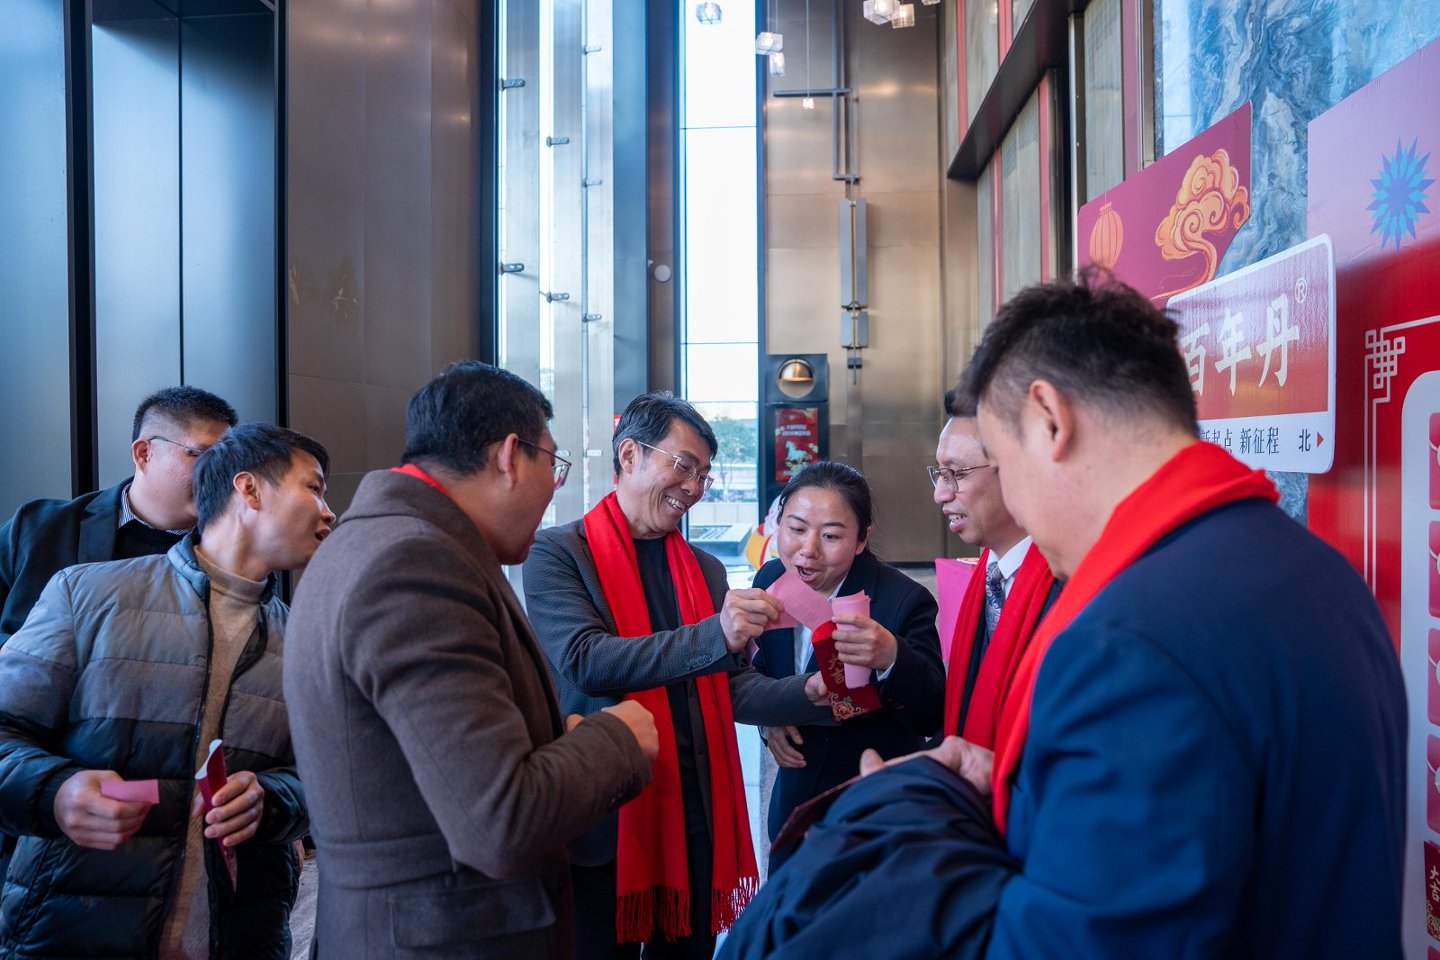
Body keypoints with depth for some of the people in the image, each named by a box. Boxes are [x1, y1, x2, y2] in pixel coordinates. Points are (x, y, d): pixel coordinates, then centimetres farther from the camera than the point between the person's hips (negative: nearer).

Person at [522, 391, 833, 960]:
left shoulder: (706, 569, 11)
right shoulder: (558, 552, -7)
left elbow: (729, 688, 9)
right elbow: (584, 662, -21)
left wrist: (809, 695, -10)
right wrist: (714, 637, -31)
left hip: (697, 822, 5)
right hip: (604, 827, -5)